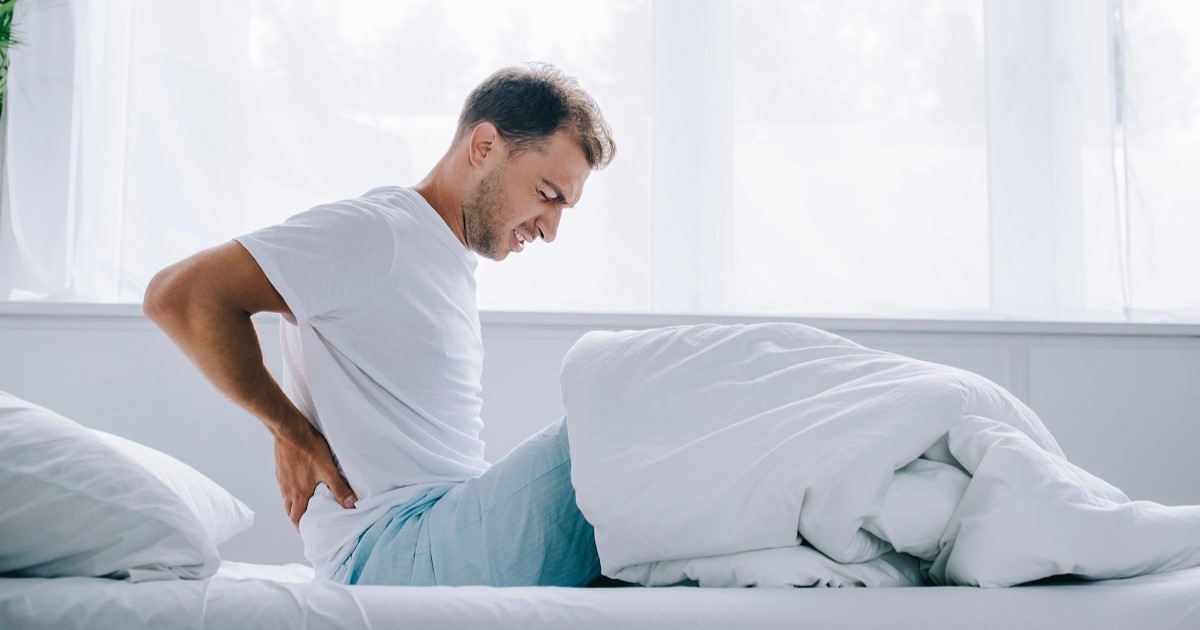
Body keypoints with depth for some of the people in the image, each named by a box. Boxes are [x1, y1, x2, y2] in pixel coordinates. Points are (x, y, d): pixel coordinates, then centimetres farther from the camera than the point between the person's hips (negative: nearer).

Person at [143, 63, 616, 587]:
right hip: (391, 549, -9)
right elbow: (179, 296, -14)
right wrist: (292, 432, -8)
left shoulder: (455, 259, 21)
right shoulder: (376, 232, -7)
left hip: (457, 523, 9)